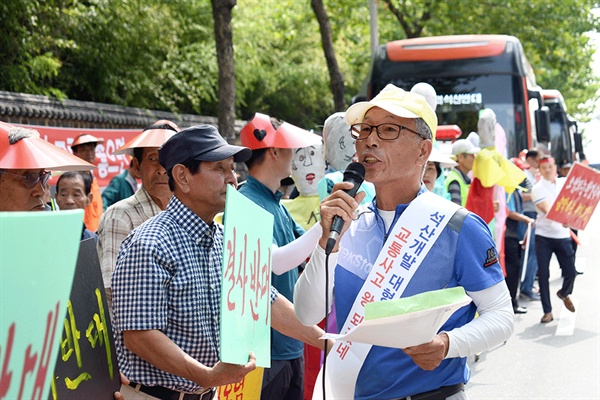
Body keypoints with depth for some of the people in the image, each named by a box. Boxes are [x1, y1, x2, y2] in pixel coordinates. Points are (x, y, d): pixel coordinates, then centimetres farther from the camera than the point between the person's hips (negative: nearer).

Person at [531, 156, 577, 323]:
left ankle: (564, 293, 36)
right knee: (543, 274, -2)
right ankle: (547, 311, 8)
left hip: (563, 235, 3)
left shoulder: (565, 182, 6)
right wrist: (561, 220, -38)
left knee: (571, 272, 2)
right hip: (544, 236, -3)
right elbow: (547, 210, -20)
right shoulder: (537, 188, -7)